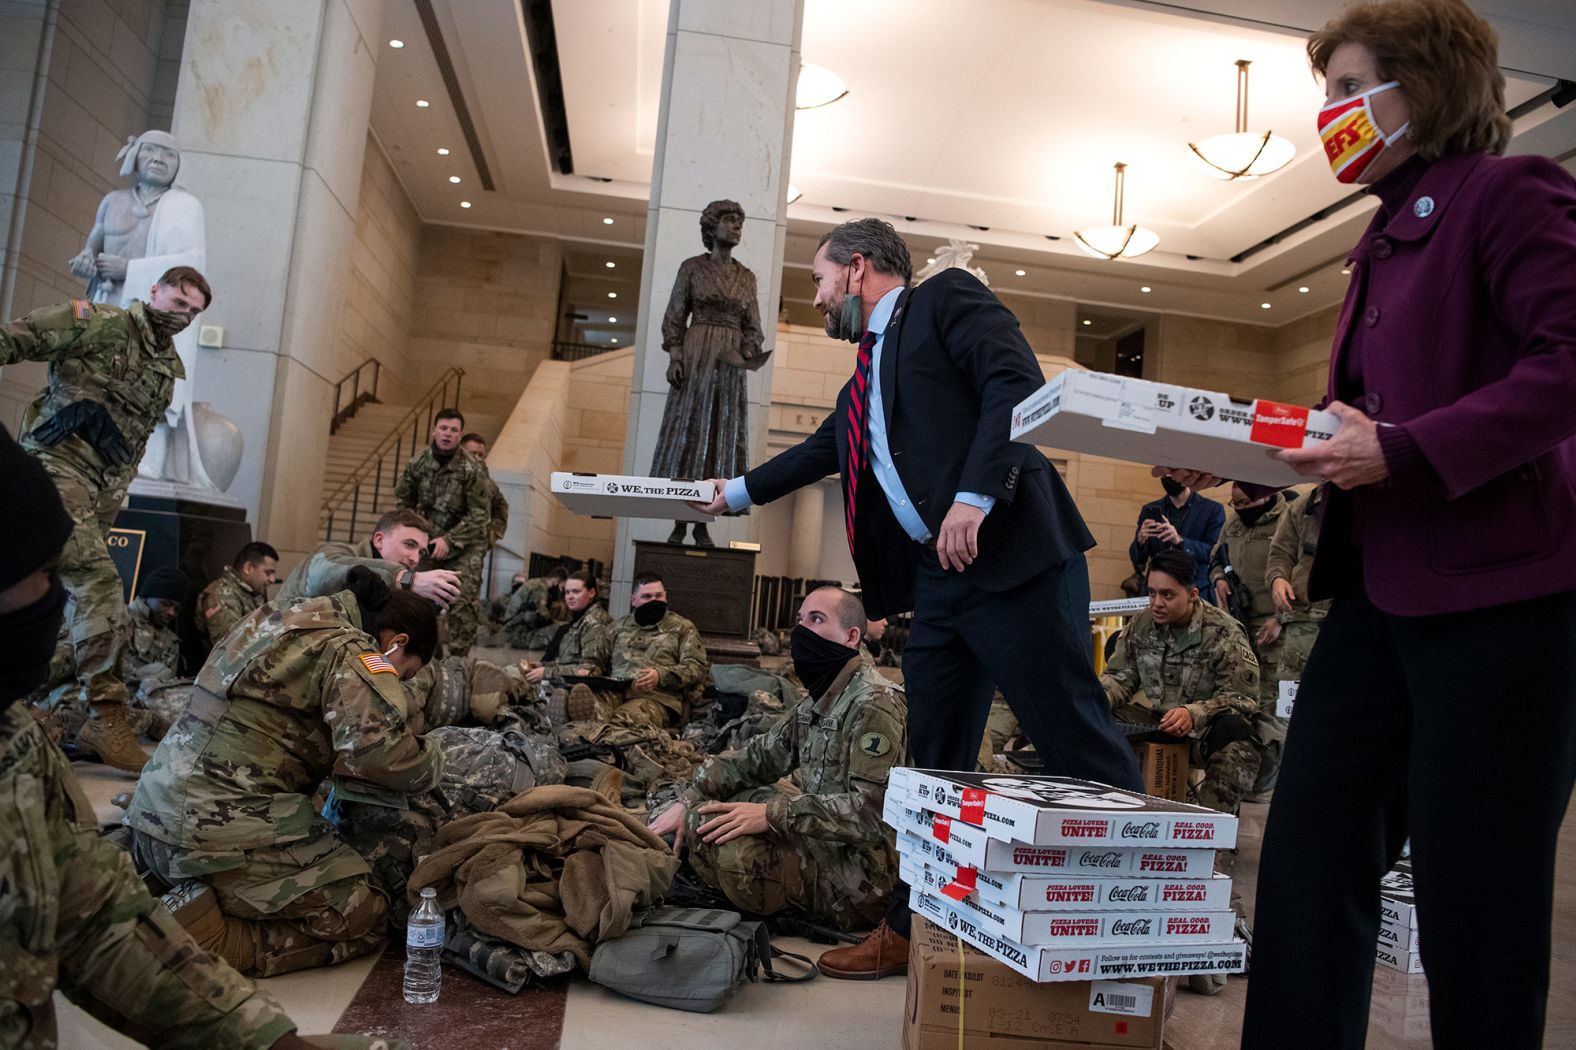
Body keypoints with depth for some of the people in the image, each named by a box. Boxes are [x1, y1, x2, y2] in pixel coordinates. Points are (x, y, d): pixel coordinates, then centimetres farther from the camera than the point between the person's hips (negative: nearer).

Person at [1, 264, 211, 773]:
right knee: (99, 580, -19)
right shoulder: (101, 323, -1)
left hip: (100, 482, 8)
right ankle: (105, 714, -20)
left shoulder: (169, 369, 20)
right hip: (58, 463, -8)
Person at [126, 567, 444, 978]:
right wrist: (430, 760, -4)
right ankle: (209, 936, -13)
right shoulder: (350, 650, -10)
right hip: (222, 831, -9)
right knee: (363, 916, -2)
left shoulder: (277, 619, 16)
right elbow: (379, 753, -24)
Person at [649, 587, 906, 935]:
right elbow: (757, 757, 12)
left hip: (862, 875, -9)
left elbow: (870, 811, -26)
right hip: (826, 848, 9)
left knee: (713, 833, -23)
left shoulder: (875, 704, -18)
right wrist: (686, 802, 0)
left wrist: (772, 815, -28)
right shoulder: (816, 703, 12)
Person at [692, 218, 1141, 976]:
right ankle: (920, 924, 21)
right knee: (936, 763, 11)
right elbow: (821, 451, 40)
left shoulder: (947, 299, 2)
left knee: (1076, 743, -7)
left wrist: (974, 495, -22)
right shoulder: (866, 376, 25)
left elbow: (1018, 385, -13)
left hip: (1012, 556, -8)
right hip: (937, 580, 9)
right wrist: (739, 491, 52)